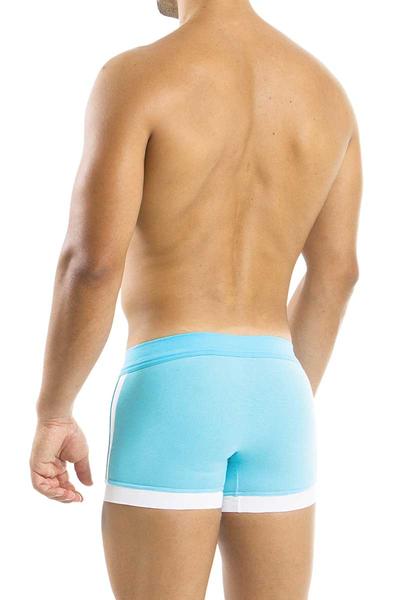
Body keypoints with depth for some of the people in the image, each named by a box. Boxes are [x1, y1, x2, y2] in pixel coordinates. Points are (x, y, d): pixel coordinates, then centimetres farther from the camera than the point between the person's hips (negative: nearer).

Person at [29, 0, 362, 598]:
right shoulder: (327, 90, 11)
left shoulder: (133, 76, -8)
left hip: (168, 395, -5)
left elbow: (92, 263, -16)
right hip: (274, 398, 6)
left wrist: (52, 416, -3)